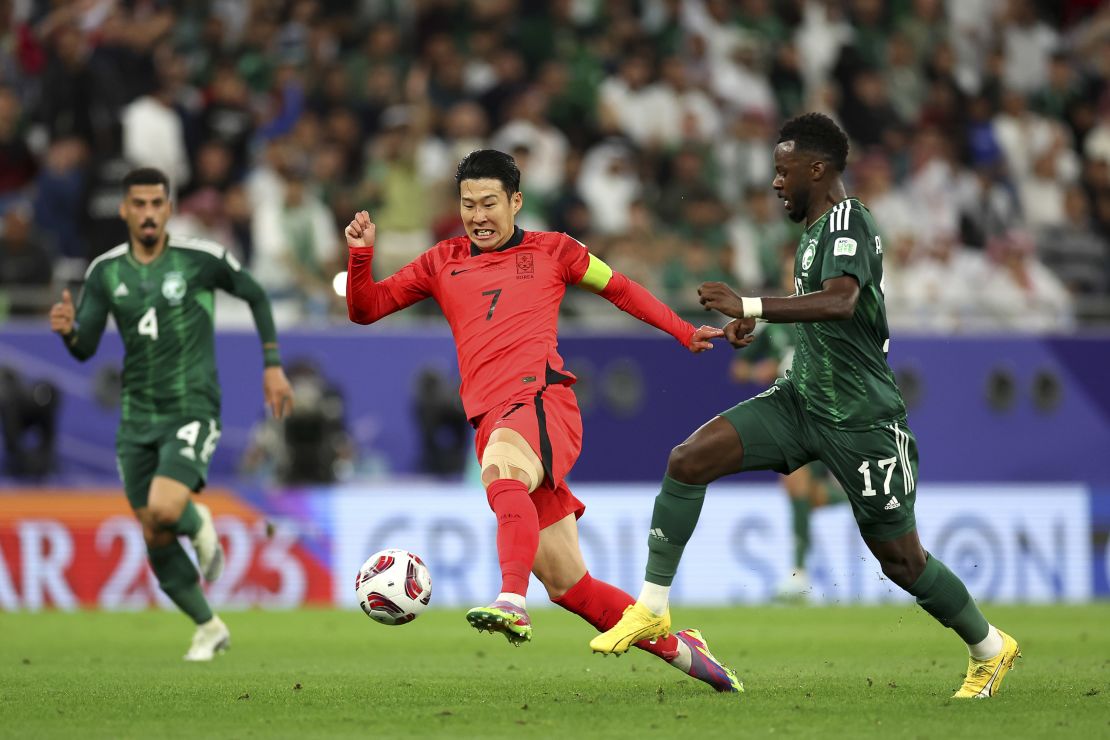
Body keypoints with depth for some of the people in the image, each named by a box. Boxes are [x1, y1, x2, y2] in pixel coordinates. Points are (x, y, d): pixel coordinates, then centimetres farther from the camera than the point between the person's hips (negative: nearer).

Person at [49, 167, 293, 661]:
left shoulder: (202, 259, -8)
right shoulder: (105, 272, 1)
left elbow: (256, 297, 7)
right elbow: (86, 348, 0)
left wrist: (273, 366, 5)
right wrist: (68, 330, -24)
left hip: (192, 411, -4)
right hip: (137, 418, 4)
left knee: (164, 510, -27)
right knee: (155, 541, 6)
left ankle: (198, 524, 10)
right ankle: (209, 628, 25)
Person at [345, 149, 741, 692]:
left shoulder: (550, 251, 16)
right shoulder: (443, 263, 22)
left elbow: (619, 289, 28)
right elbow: (365, 309, 21)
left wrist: (685, 334, 25)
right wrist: (360, 256, 3)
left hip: (543, 400, -4)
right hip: (492, 423, 4)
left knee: (500, 466, -40)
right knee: (567, 584, -1)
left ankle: (512, 604, -58)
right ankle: (677, 648, 13)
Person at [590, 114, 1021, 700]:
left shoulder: (848, 222, -16)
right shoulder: (815, 229, 12)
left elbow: (840, 302, -35)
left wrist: (750, 308, -37)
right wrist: (756, 322, 18)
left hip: (861, 420, -8)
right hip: (801, 398, 8)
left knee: (899, 558, 2)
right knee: (689, 459, -11)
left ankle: (990, 648, 25)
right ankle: (652, 608, -6)